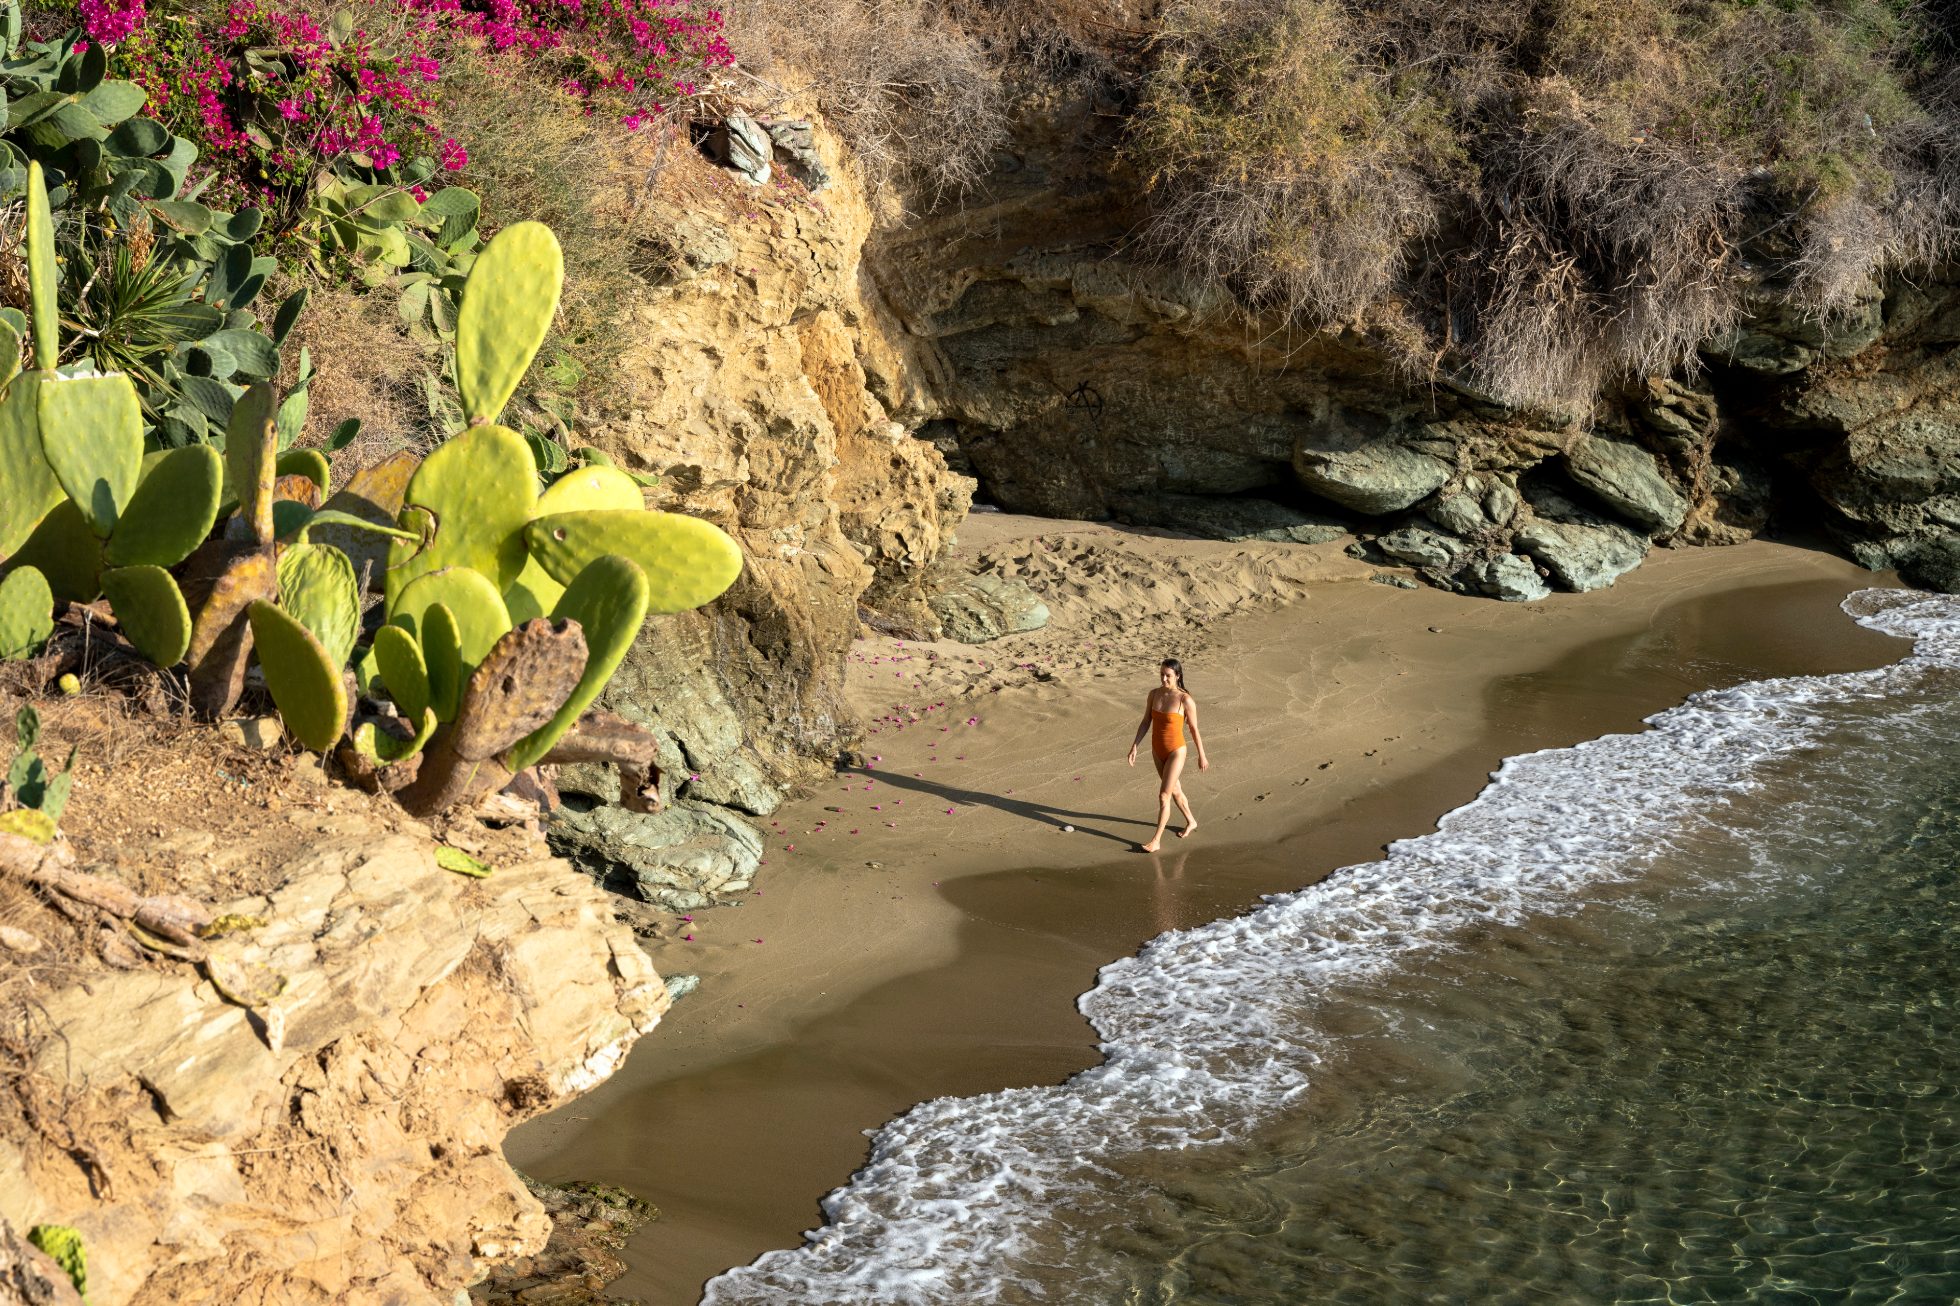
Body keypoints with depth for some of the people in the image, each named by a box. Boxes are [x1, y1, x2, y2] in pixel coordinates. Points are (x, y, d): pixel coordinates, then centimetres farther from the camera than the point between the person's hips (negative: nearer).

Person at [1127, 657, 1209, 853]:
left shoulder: (1186, 700, -19)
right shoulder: (1154, 694, -4)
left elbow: (1194, 729, -9)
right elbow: (1145, 722, 3)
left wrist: (1202, 756, 0)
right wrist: (1134, 746, -3)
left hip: (1176, 752, -6)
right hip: (1158, 751, 6)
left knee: (1163, 796, -6)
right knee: (1174, 790, 23)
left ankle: (1156, 840, 3)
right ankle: (1191, 822, 46)